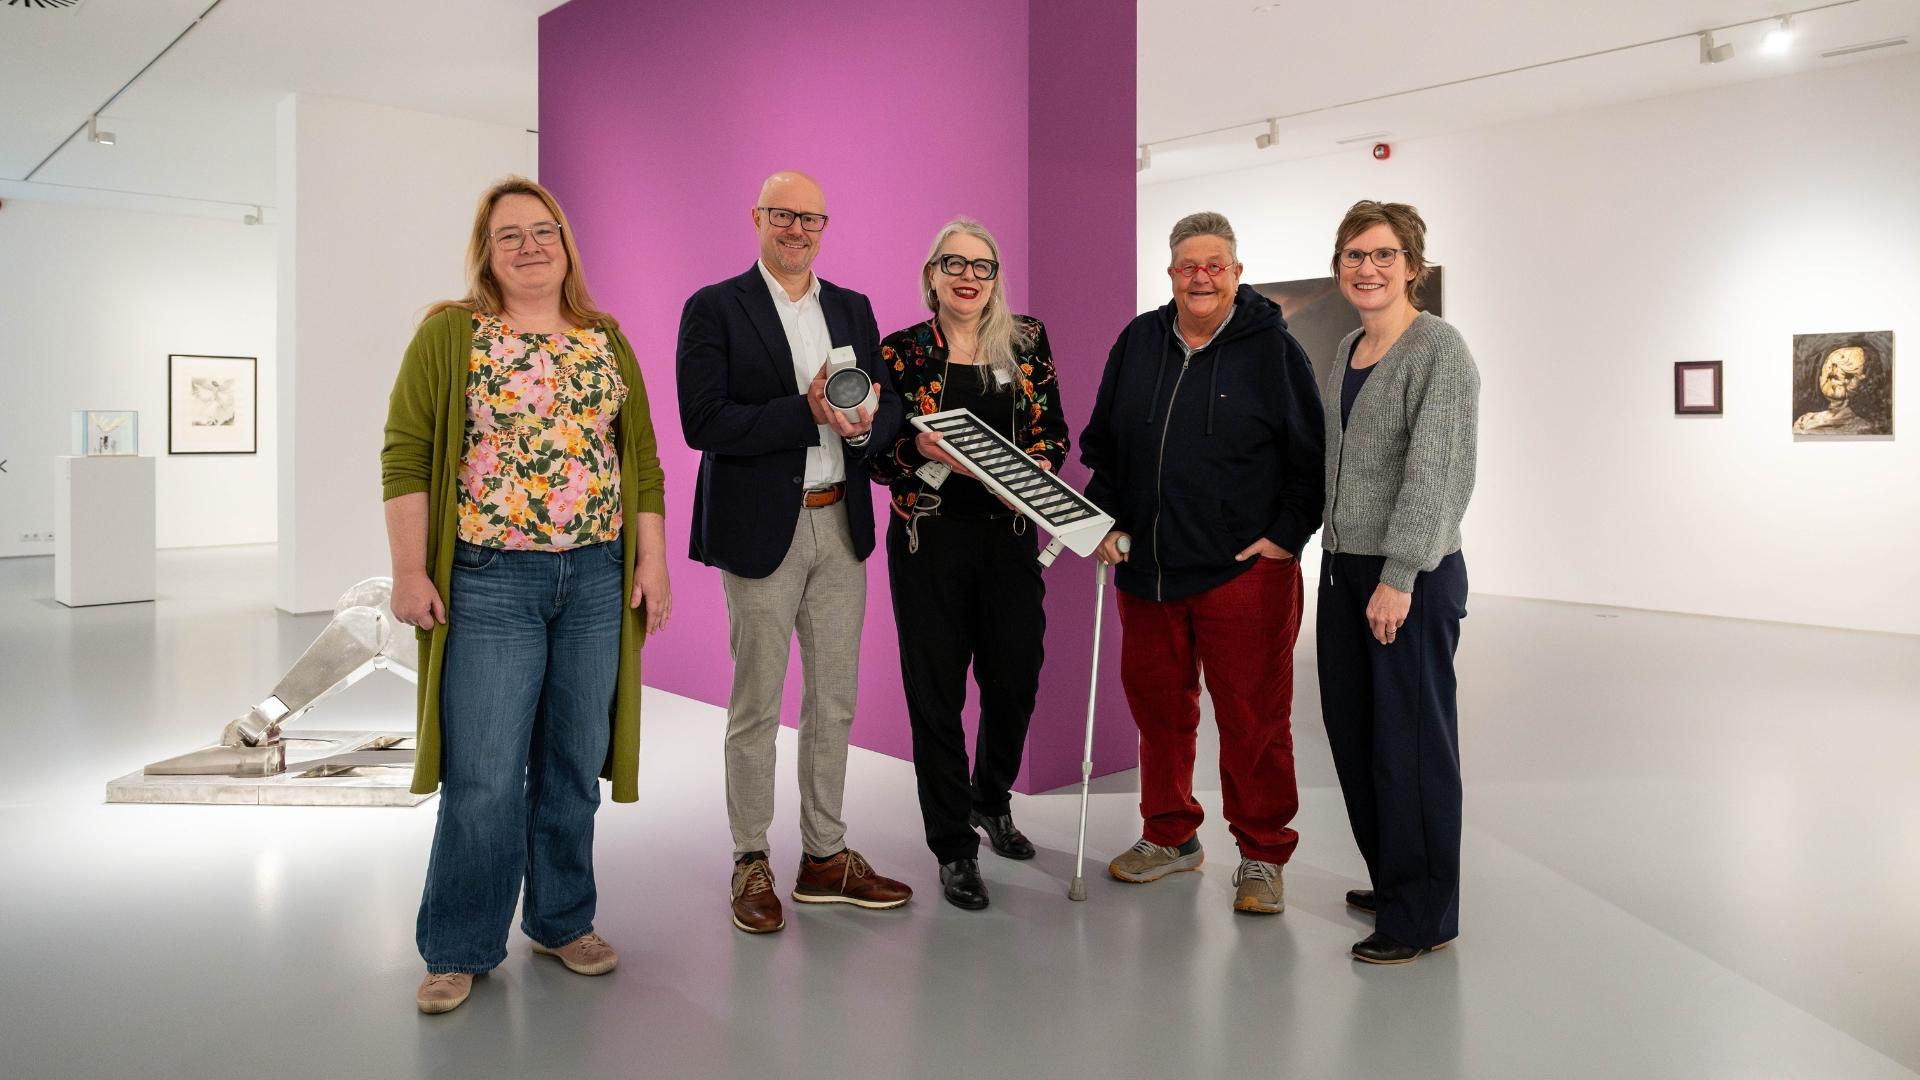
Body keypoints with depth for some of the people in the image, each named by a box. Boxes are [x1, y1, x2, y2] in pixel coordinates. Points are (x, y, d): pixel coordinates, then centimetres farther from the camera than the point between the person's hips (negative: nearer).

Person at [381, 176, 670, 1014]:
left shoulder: (607, 342, 11)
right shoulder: (449, 333, 0)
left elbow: (641, 460, 10)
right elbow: (405, 455, -4)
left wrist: (652, 563, 4)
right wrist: (410, 572, -9)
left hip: (598, 580, 4)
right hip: (489, 582, -3)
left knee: (573, 765, 12)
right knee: (484, 778, 0)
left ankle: (561, 920, 28)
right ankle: (459, 950, 16)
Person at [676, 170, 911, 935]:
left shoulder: (853, 309, 12)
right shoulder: (714, 308, -4)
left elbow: (887, 405, 10)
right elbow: (703, 421, -14)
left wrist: (865, 421, -14)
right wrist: (809, 412, -21)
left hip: (841, 525, 5)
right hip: (762, 527, -5)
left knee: (834, 701, 12)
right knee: (755, 706, 5)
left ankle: (825, 857, 25)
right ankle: (751, 864, 20)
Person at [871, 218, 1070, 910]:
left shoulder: (1026, 342, 7)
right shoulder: (900, 351, 0)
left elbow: (1054, 434, 8)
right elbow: (876, 453, 0)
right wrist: (923, 452, -20)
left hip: (1008, 534, 3)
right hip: (929, 539, -2)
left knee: (1015, 678, 9)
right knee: (936, 691, 2)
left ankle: (991, 800, 39)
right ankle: (954, 847, 16)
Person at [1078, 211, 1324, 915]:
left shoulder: (1272, 348, -2)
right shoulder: (1139, 342, 10)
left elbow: (1312, 456, 0)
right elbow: (1101, 443, 17)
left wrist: (1286, 535, -7)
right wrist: (1109, 520, 8)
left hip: (1245, 570, -4)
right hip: (1146, 568, 5)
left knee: (1253, 717, 0)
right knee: (1157, 705, 13)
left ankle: (1262, 856, 16)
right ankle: (1170, 836, 31)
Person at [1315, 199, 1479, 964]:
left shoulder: (1438, 349, -11)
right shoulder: (1347, 352, 14)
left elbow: (1433, 471, -18)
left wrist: (1399, 577, -22)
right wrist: (1337, 559, 15)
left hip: (1412, 575, -8)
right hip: (1343, 565, 8)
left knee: (1411, 740, 0)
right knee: (1352, 730, 14)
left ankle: (1423, 916, 13)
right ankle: (1391, 880, 31)